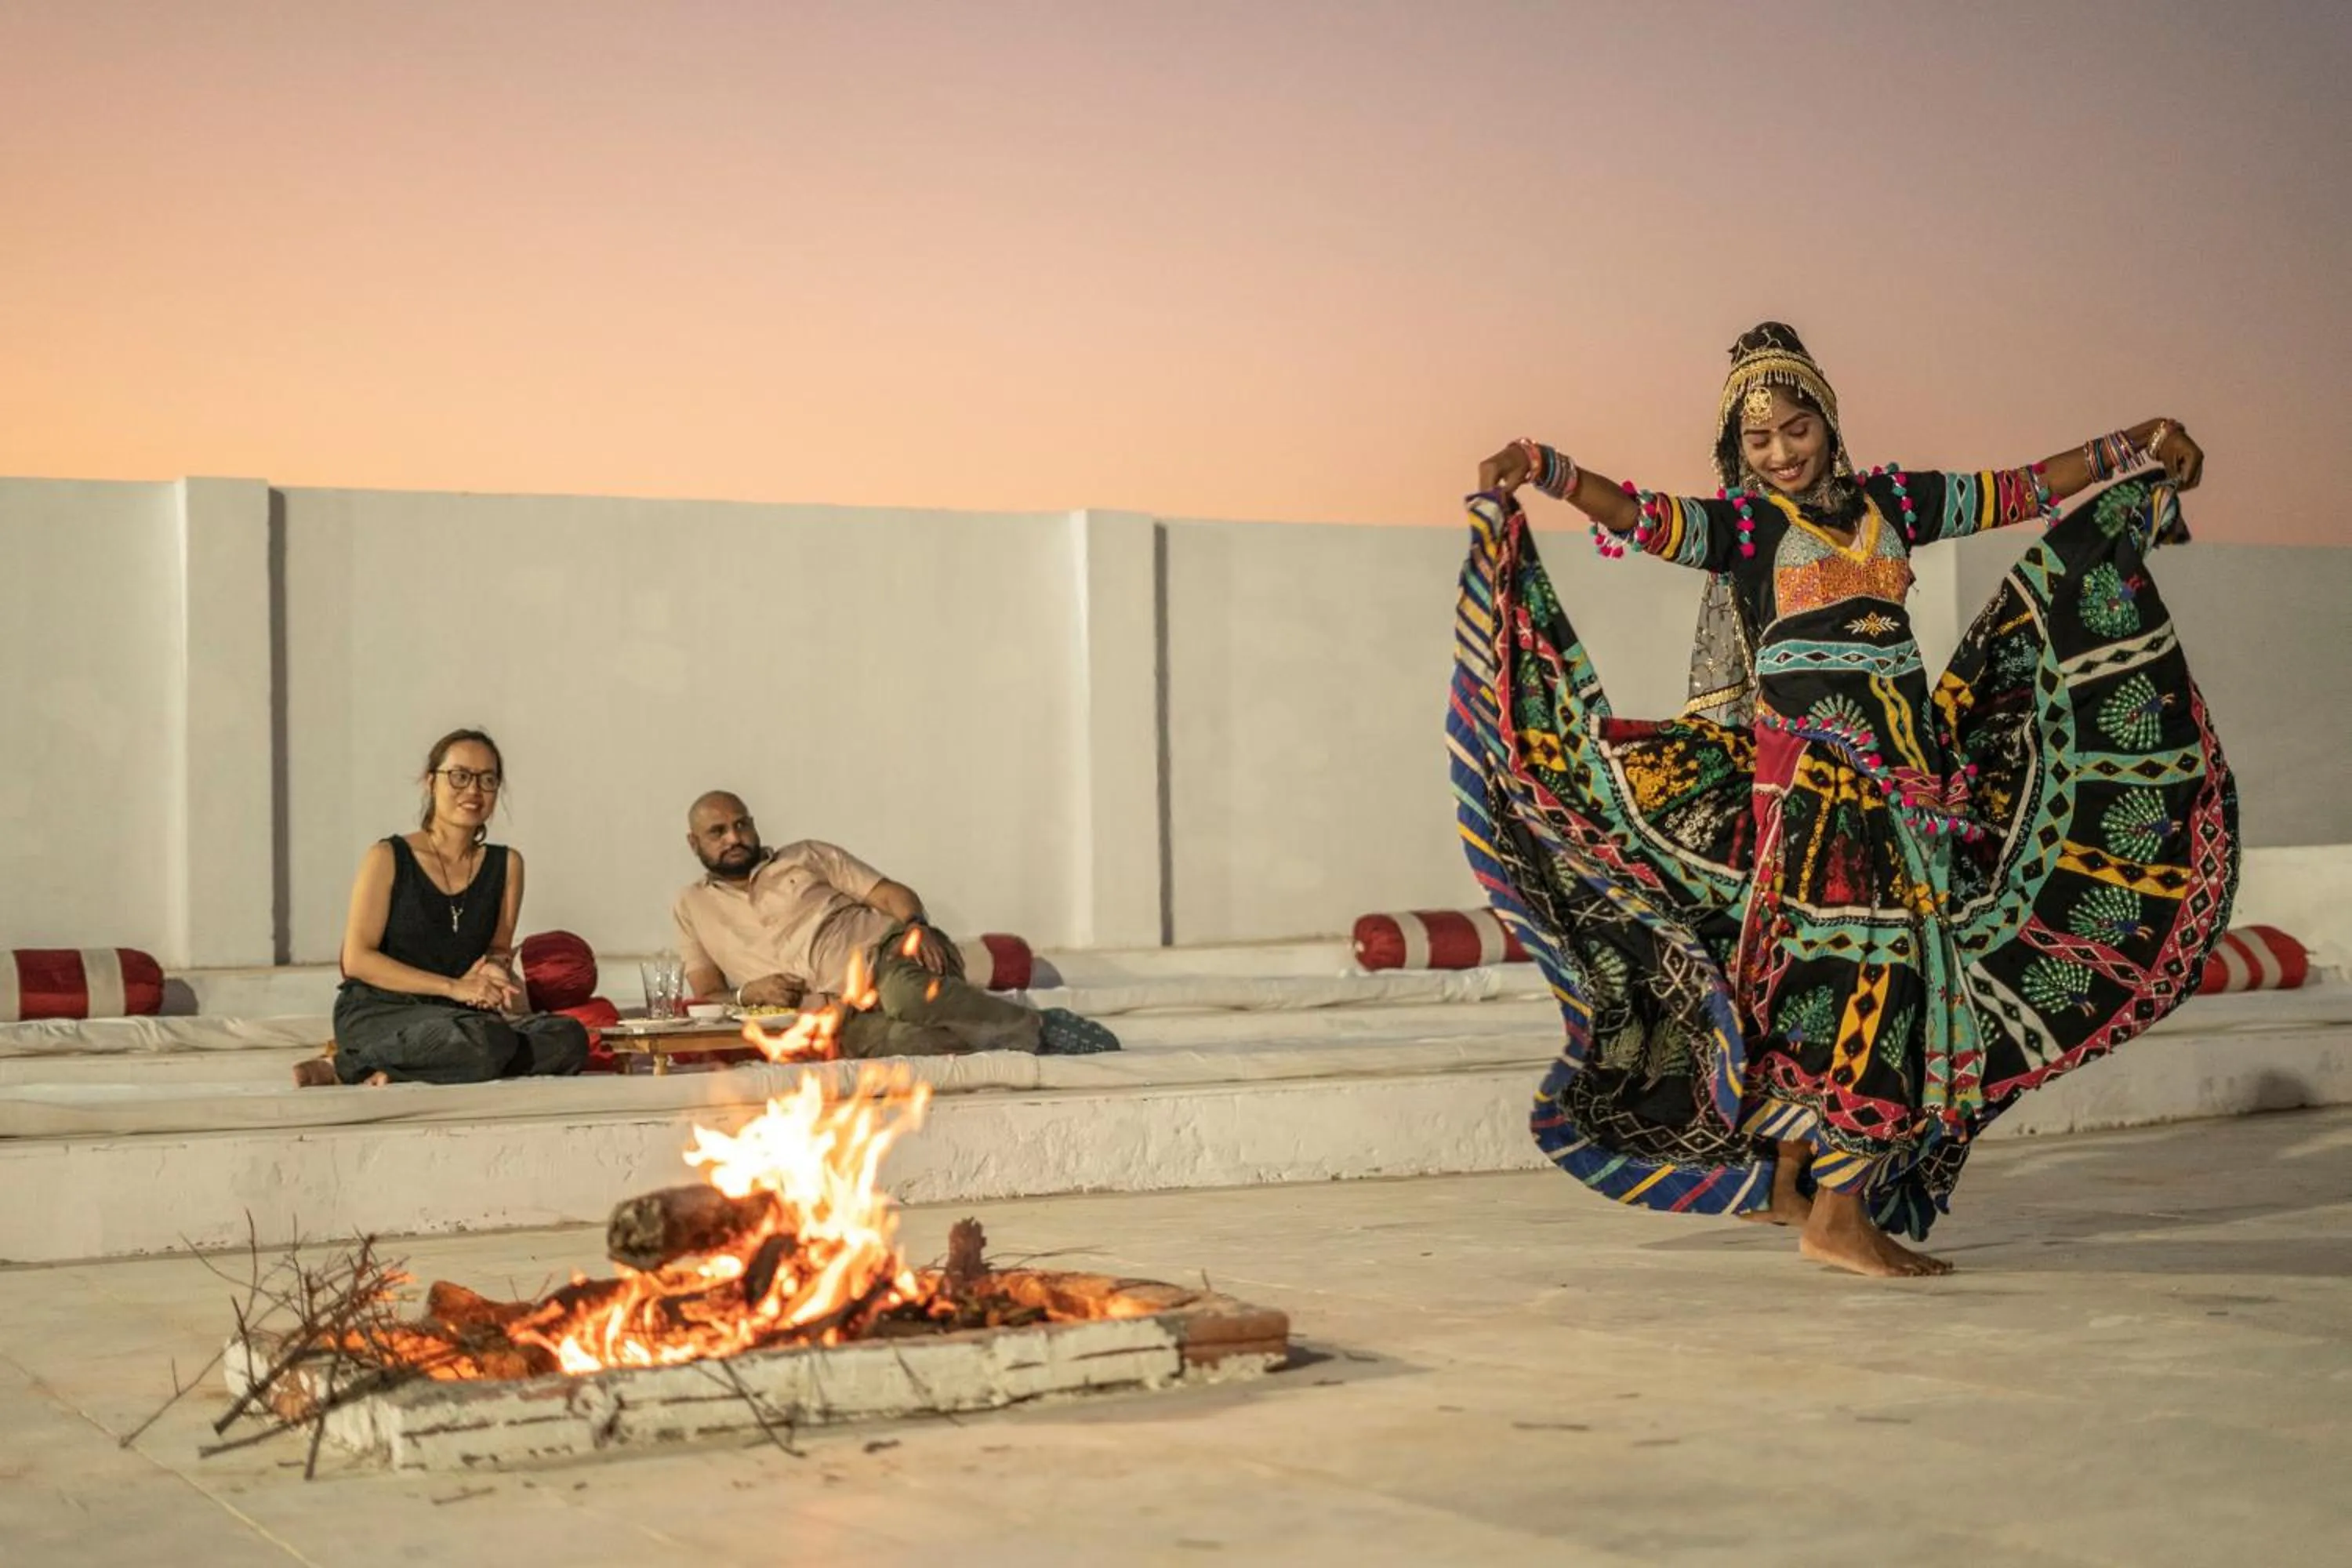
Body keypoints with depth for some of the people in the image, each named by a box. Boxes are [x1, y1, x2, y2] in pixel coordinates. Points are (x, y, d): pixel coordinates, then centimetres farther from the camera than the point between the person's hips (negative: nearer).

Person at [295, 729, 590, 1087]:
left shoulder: (505, 865, 11)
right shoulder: (388, 858, -1)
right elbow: (357, 960, -7)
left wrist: (494, 967, -12)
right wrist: (454, 987, -15)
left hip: (454, 1017, 6)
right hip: (376, 1013, -6)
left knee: (569, 1039, -23)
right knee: (486, 1043, -36)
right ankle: (346, 1066, -15)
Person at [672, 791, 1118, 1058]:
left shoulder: (805, 857, 19)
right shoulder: (692, 909, 22)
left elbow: (893, 894, 12)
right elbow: (705, 996, 16)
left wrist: (917, 927, -11)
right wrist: (747, 993, -7)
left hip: (887, 953, 0)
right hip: (842, 1017, 0)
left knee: (905, 992, -40)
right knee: (884, 1037, -38)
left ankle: (1043, 1029, -30)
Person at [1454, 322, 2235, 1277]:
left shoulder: (1889, 504, 14)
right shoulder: (1743, 522, -1)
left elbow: (2021, 490, 21)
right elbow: (1639, 519, -17)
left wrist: (2130, 451, 19)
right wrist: (1543, 473, -32)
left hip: (1904, 769, 6)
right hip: (1809, 766, -5)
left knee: (1821, 976, 9)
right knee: (1865, 959, -13)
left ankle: (1784, 1181, 20)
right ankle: (1838, 1216, -12)